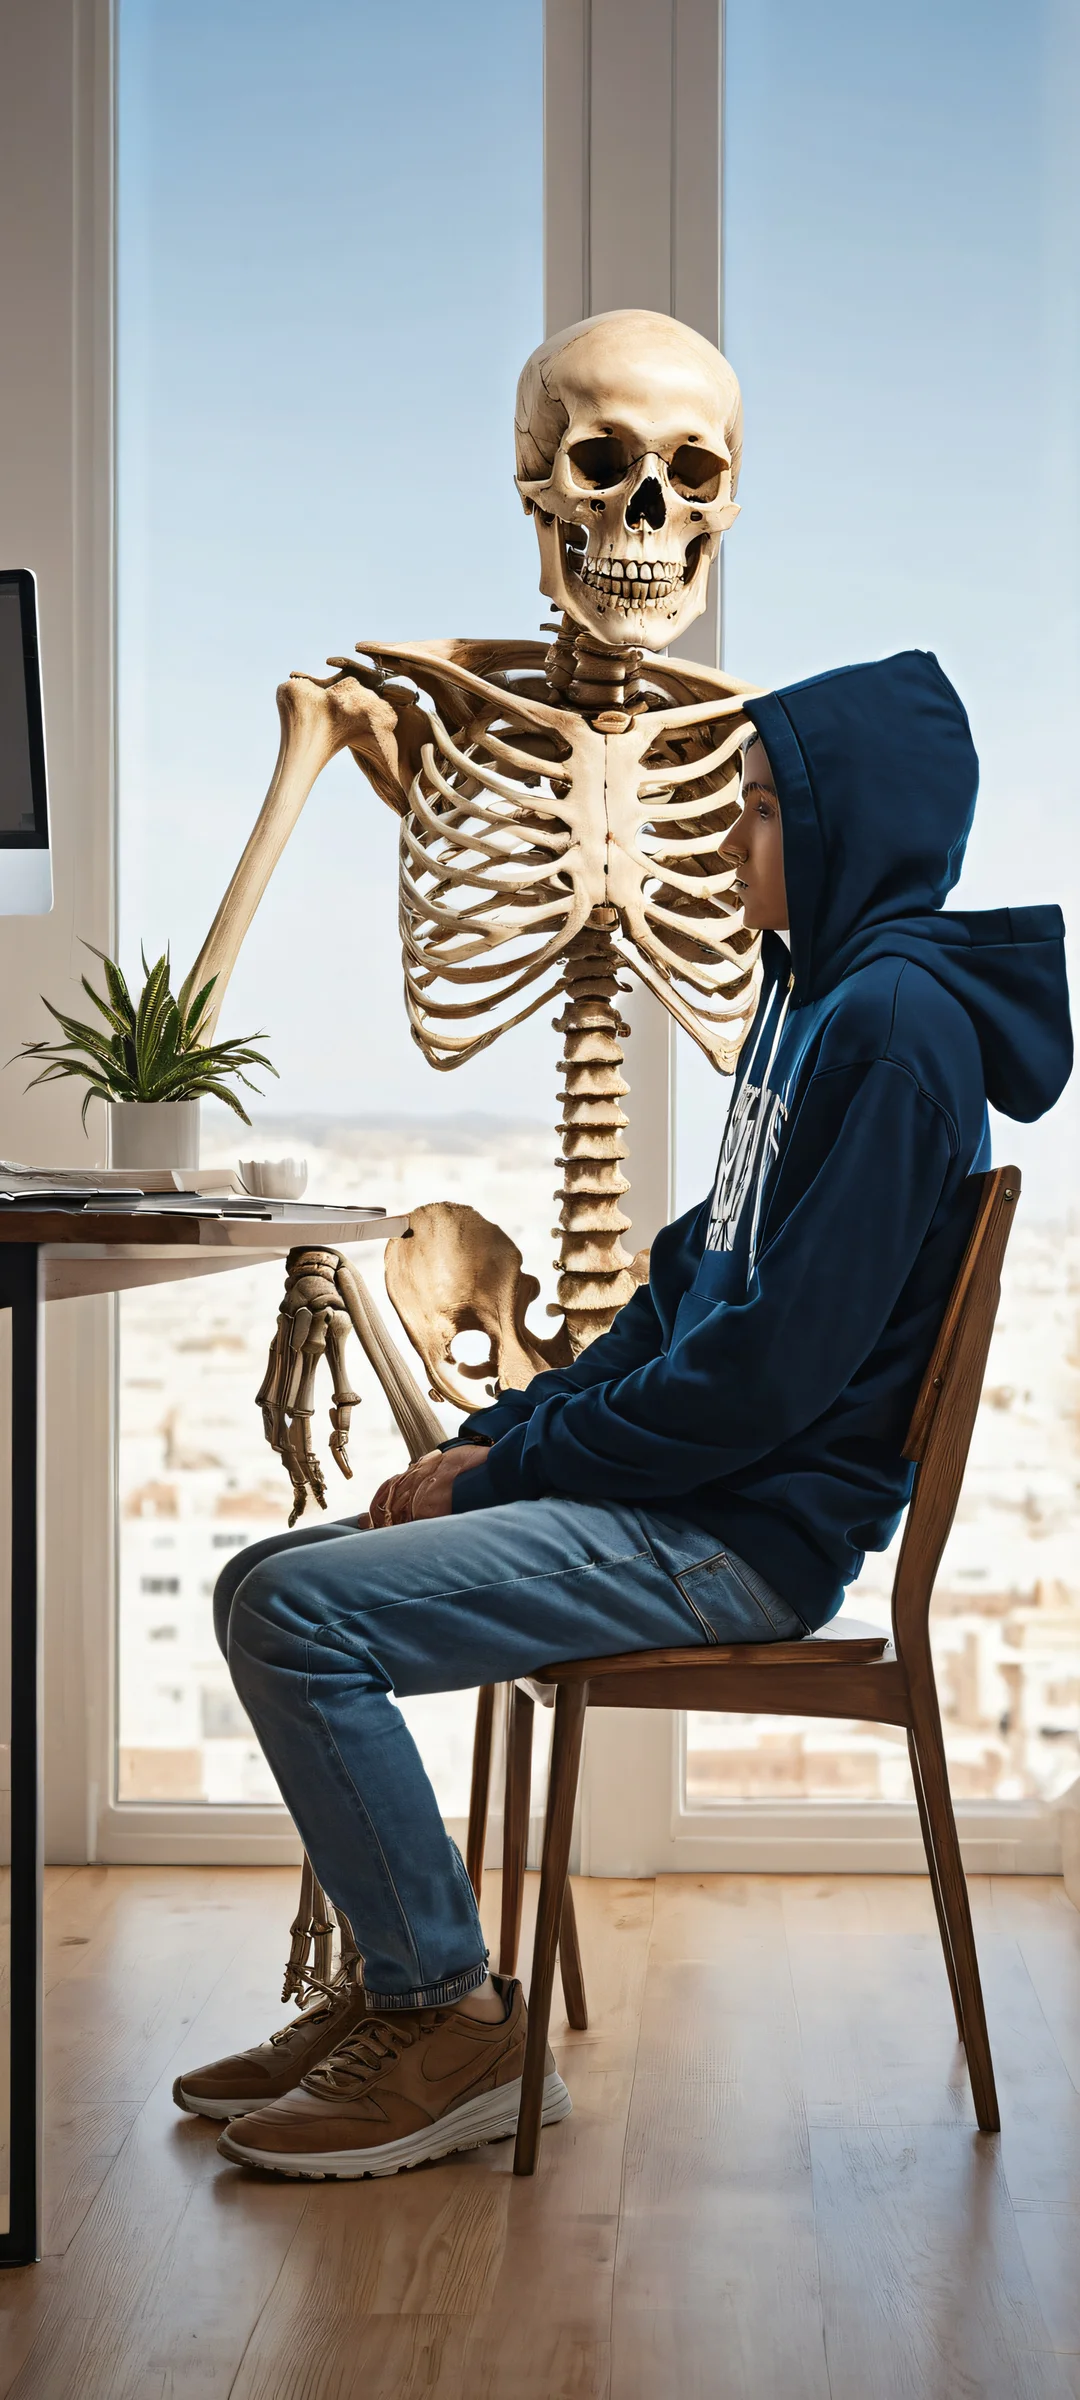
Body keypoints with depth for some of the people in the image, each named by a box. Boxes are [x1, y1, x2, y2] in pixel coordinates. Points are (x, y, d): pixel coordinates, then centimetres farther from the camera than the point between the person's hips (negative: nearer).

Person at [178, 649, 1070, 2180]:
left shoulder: (899, 1022, -16)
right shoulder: (809, 998, 16)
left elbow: (780, 1357, -22)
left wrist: (510, 1467, -14)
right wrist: (503, 1430, 6)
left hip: (753, 1533, -10)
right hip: (690, 1495, 10)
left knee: (298, 1612, -18)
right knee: (266, 1586, 7)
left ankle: (455, 2022, -5)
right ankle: (397, 1991, 13)